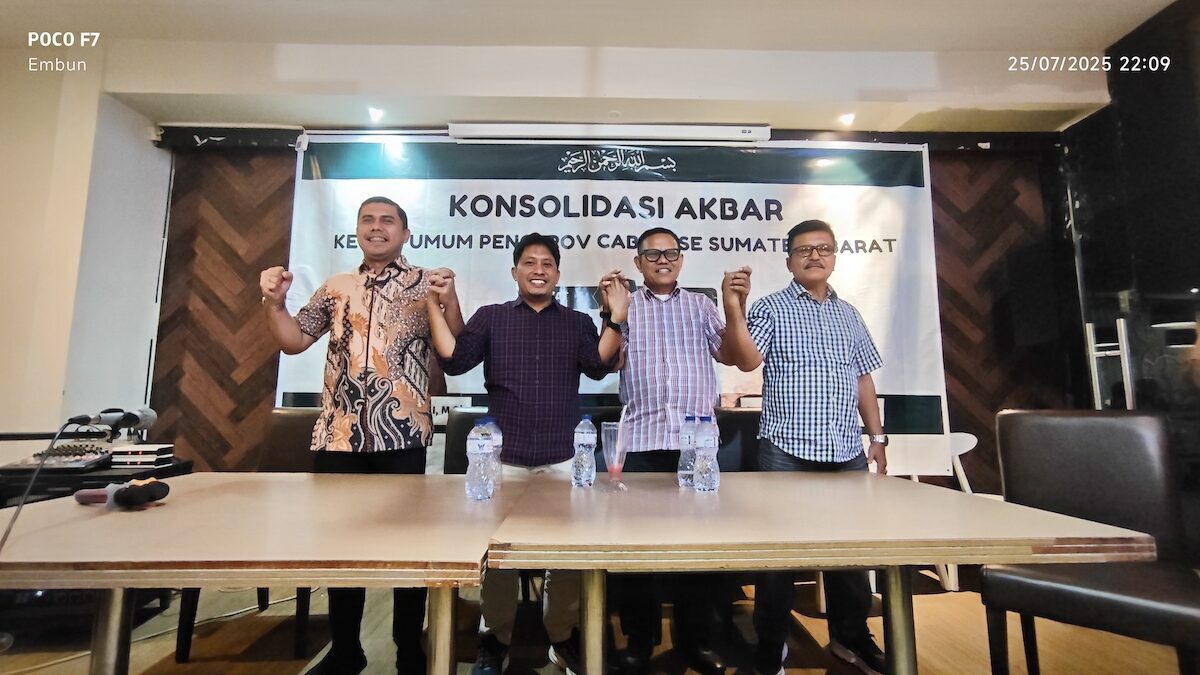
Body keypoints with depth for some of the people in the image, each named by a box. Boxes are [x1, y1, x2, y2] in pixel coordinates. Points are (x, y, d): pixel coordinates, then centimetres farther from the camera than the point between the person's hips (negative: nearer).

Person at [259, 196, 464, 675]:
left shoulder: (426, 284, 3)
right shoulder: (335, 288, 15)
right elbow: (293, 341, 16)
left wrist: (450, 298, -21)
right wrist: (274, 302, 0)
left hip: (401, 436, -4)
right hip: (338, 435, 4)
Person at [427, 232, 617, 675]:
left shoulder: (578, 322, 7)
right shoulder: (490, 317, 7)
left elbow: (599, 367, -9)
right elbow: (455, 361, -5)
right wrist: (434, 305, -10)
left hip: (562, 460, 1)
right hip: (503, 459, 0)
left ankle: (563, 638, 32)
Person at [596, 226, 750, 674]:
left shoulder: (700, 305, 13)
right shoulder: (625, 306, 10)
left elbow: (727, 355, 3)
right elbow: (610, 363, -2)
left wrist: (736, 307, -11)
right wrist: (614, 315, -14)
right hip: (641, 441, -1)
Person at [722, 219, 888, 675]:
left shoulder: (849, 314, 15)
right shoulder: (771, 308, -1)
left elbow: (863, 379, 17)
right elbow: (747, 360, -17)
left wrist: (877, 437, 14)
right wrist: (733, 311, -30)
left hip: (847, 452, 5)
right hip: (787, 452, -5)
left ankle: (850, 637, 35)